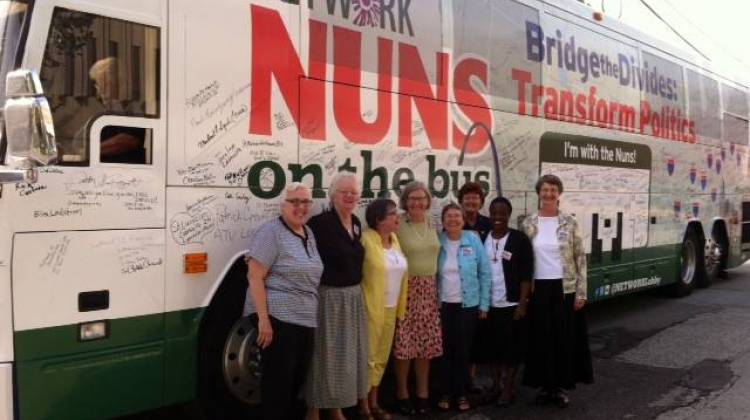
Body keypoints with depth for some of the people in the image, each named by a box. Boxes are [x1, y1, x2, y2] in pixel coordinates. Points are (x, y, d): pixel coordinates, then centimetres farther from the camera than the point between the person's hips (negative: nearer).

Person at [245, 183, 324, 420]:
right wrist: (263, 319, -21)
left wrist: (313, 316, 16)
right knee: (277, 384, -2)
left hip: (307, 320, 8)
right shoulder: (271, 231, -9)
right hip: (278, 318, -8)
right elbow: (254, 276, -15)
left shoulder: (309, 233, 14)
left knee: (297, 381, 14)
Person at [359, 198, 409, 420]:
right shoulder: (366, 239, -15)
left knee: (382, 356, 14)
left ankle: (374, 402, 27)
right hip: (371, 308, -7)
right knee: (368, 357, 2)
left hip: (391, 308, 7)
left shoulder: (394, 239, 8)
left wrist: (399, 306, 13)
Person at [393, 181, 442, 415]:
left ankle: (423, 392, 22)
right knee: (404, 343, -2)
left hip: (428, 289, 5)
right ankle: (402, 394, 13)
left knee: (425, 342, 9)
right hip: (406, 289, -5)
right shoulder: (397, 226, -8)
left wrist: (432, 284, 13)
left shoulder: (432, 225, 9)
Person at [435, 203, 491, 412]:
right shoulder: (437, 241, -2)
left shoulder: (473, 240, -5)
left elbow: (485, 273, -2)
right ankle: (445, 393, 19)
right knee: (445, 349, 7)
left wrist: (484, 304, -4)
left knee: (463, 349, 8)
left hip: (468, 304, -1)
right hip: (443, 305, 1)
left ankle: (462, 393, 20)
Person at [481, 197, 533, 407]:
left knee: (512, 347, 4)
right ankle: (497, 383, 27)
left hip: (512, 304, -4)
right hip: (490, 304, 4)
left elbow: (526, 274, -8)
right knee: (494, 346, 12)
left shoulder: (520, 239, -7)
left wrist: (522, 303, -13)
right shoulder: (483, 239, 5)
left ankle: (509, 387, 17)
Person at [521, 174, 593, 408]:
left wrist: (581, 292, -6)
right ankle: (545, 385, 19)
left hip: (565, 288, -1)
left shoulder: (570, 223, -2)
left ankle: (561, 386, 18)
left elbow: (580, 258, -2)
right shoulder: (529, 224, 2)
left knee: (565, 337, 4)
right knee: (541, 337, 6)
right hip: (538, 288, 1)